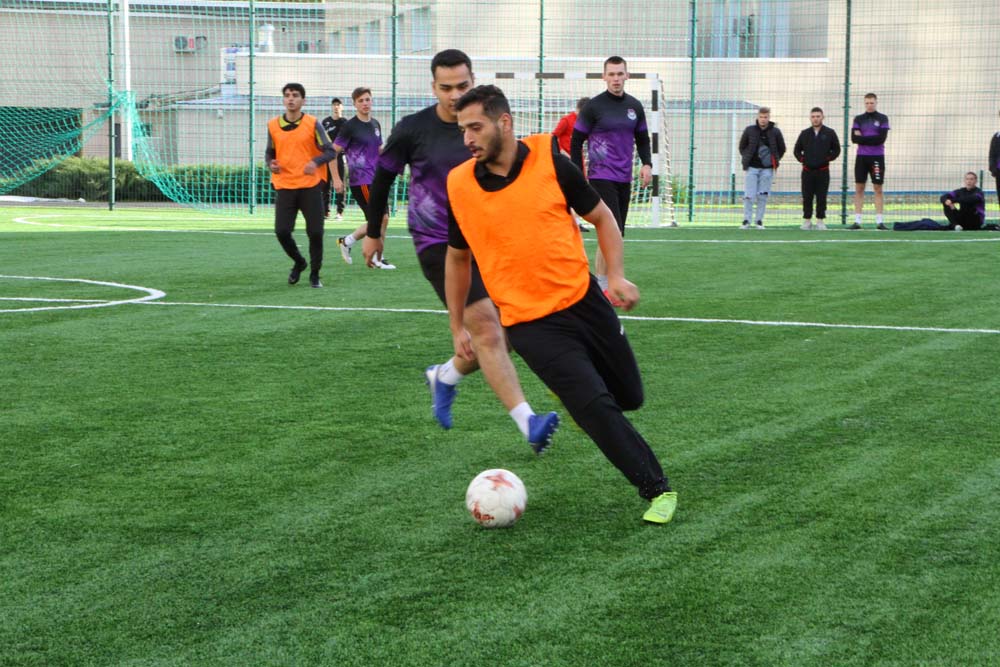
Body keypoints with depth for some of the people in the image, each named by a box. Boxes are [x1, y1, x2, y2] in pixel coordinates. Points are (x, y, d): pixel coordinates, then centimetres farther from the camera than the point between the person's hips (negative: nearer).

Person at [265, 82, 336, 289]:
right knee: (282, 231, -7)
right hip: (284, 186, 2)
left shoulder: (313, 124, -2)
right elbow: (269, 153, 18)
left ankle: (314, 275, 16)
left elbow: (330, 151, -1)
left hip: (310, 186, -2)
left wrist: (316, 162, -21)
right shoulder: (273, 125, 6)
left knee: (315, 232, -3)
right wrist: (270, 164, -5)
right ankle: (299, 262, 22)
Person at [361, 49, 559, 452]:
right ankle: (528, 424, -22)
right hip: (438, 244, -5)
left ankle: (444, 378, 35)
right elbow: (382, 178, 8)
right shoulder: (413, 129, -7)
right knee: (486, 329, -18)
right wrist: (373, 232, 16)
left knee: (501, 337, 5)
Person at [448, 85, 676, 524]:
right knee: (597, 406, -13)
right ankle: (656, 489, 2)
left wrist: (616, 275, -8)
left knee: (629, 396, 11)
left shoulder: (550, 162, -7)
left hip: (584, 301, 2)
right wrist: (457, 327, 13)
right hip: (529, 321, -2)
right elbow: (457, 257, 12)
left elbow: (601, 217, 5)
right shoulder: (459, 185, -5)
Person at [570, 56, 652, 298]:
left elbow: (642, 139, 19)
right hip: (601, 177, -6)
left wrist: (647, 164, 1)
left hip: (624, 179, 6)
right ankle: (603, 285, -10)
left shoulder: (635, 107, 10)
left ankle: (599, 282, 16)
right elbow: (576, 142, -1)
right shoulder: (593, 106, -5)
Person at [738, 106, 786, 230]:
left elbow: (782, 149, 13)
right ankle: (746, 220, 1)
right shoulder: (749, 130, 2)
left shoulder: (775, 132, 3)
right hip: (752, 168, -1)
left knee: (763, 196, 2)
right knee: (749, 195, -5)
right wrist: (746, 159, 4)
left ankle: (759, 221, 10)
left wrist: (775, 160, 4)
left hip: (767, 168, 1)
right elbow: (742, 146, 13)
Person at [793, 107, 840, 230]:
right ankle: (807, 220, 8)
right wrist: (802, 159, 4)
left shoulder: (830, 133, 2)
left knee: (821, 197, -1)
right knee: (807, 197, 2)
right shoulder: (804, 133, 8)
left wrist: (828, 159, -2)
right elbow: (796, 150, 17)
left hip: (823, 171, -2)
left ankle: (820, 220, 6)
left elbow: (836, 149, 8)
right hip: (807, 171, 2)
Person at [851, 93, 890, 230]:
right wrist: (872, 139, -10)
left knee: (878, 189, -1)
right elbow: (854, 138, -3)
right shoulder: (858, 119, 9)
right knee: (859, 188, 0)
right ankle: (857, 221, 2)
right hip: (861, 157, 2)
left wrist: (862, 138, -8)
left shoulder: (883, 118, 3)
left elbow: (881, 138, -10)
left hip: (877, 157, -2)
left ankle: (879, 221, -1)